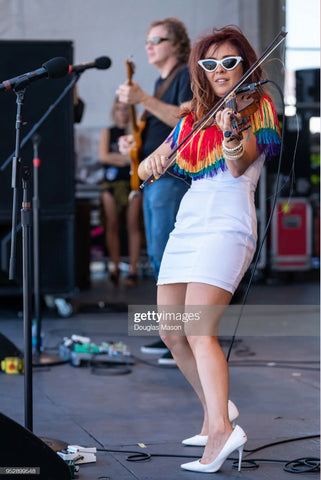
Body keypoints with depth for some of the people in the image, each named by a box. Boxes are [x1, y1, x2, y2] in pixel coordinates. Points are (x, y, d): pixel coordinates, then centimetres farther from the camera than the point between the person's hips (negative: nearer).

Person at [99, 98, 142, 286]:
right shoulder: (107, 133, 14)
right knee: (112, 226, -2)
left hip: (133, 181, -2)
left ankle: (133, 270, -8)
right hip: (112, 183, 2)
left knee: (133, 225, -7)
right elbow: (103, 156, 2)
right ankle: (114, 267, 5)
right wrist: (126, 158, -4)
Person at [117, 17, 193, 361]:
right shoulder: (162, 81, 22)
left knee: (166, 256, -14)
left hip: (173, 178, -10)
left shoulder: (188, 75, -7)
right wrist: (132, 140, 11)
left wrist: (143, 99, -26)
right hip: (153, 178, 10)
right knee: (158, 256, 10)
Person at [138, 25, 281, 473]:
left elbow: (240, 166, -14)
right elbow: (147, 166, 18)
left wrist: (231, 134, -35)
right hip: (187, 223, 7)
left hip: (227, 224, -7)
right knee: (171, 332, 7)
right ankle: (216, 410, 23)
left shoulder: (256, 106, 3)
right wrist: (153, 159, -6)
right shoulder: (193, 119, 20)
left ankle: (222, 431, -32)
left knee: (199, 330, -22)